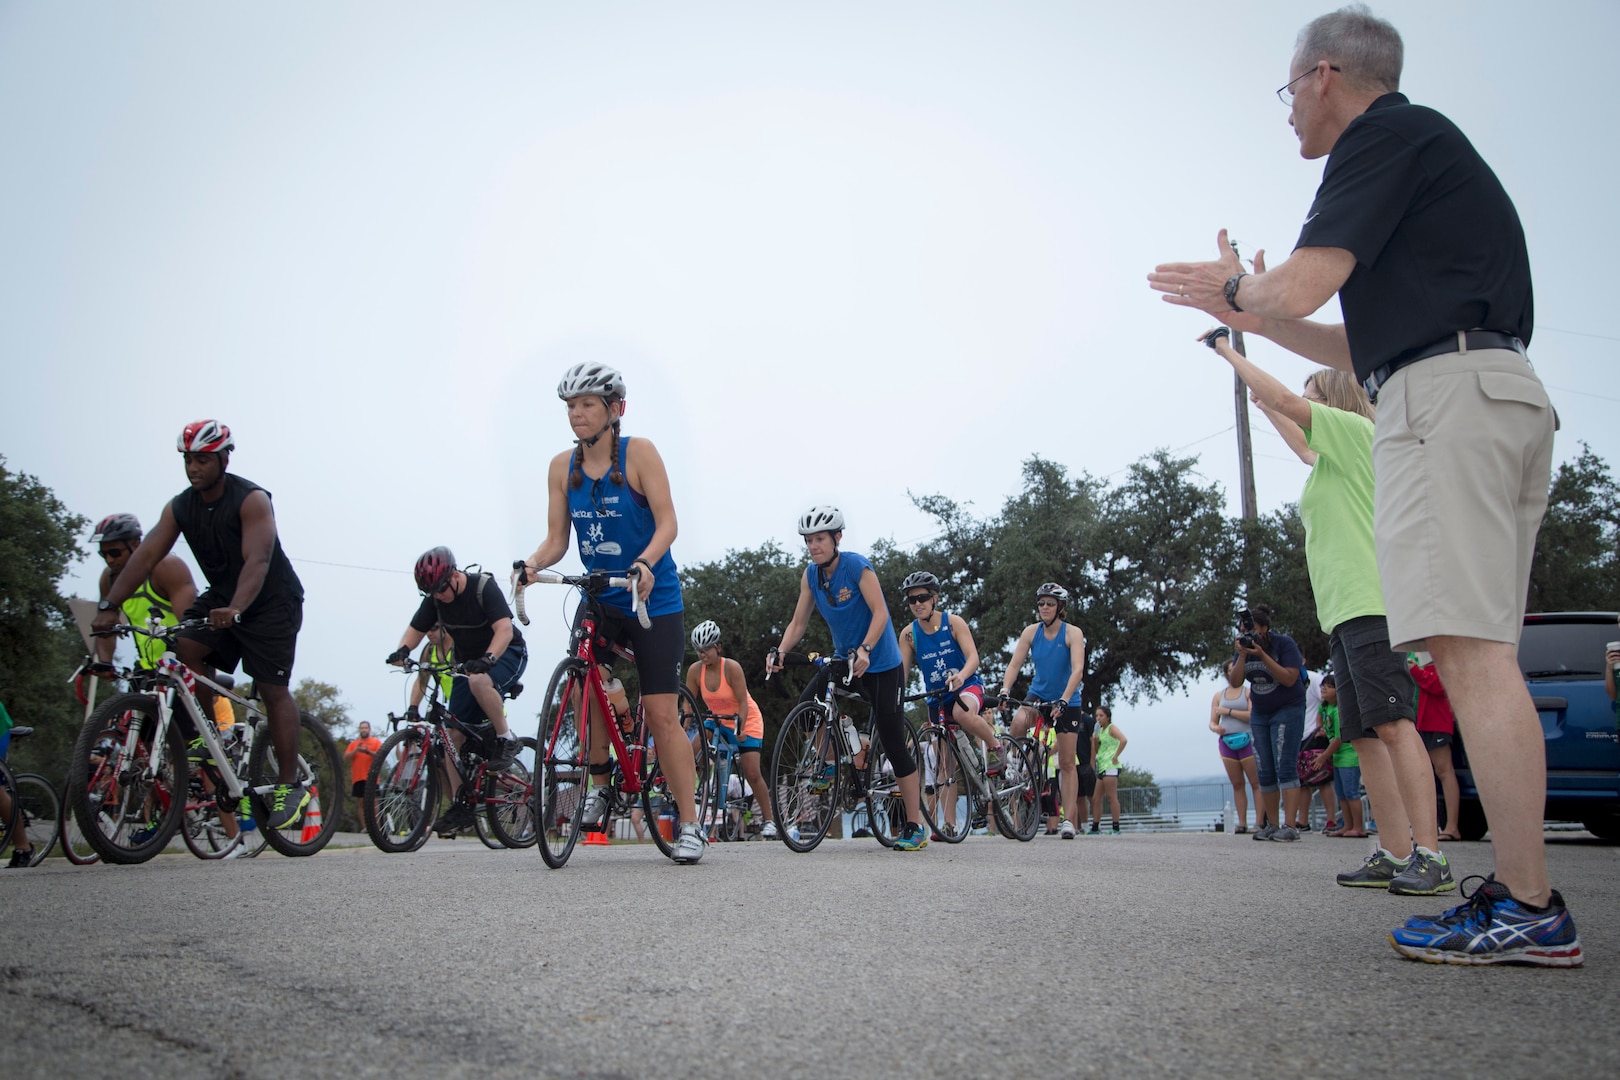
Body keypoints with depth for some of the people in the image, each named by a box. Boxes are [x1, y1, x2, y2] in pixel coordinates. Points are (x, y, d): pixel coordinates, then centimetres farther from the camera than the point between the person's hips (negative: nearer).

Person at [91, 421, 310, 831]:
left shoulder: (252, 500, -22)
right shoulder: (180, 507, -3)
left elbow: (257, 561, -34)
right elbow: (146, 555, -11)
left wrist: (235, 609, -50)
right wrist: (109, 605, -23)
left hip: (272, 602, -6)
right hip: (221, 598, 6)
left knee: (272, 689, -7)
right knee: (185, 648, -19)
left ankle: (288, 786, -2)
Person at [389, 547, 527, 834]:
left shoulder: (484, 587, -22)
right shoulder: (435, 598, -4)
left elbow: (504, 629, -32)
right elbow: (416, 629, 0)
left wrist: (487, 658, -49)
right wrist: (402, 650, -23)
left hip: (506, 654, -6)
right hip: (470, 661, 6)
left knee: (479, 681, -40)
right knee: (454, 732, -4)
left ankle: (506, 739, -19)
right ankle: (460, 804, 4)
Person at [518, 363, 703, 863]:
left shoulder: (638, 452, -10)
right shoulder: (562, 466, 1)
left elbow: (667, 523, -16)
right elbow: (556, 538, 0)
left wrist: (645, 563, -35)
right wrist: (532, 564, -21)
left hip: (652, 598, -3)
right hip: (598, 597, 4)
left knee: (661, 714, -6)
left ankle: (689, 824, 2)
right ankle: (599, 785, 3)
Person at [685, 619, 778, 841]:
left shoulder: (731, 667, -25)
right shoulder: (695, 670, -14)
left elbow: (743, 703, -24)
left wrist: (740, 729, -35)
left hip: (746, 721, -4)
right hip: (717, 721, 5)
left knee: (752, 774, -12)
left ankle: (769, 820, 3)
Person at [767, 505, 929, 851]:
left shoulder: (856, 565, -18)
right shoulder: (811, 575, -1)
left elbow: (880, 613, -23)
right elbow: (798, 622, 0)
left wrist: (865, 650, -38)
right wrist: (779, 651, -18)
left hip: (879, 664, -6)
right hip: (843, 659, 6)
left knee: (893, 745, -6)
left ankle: (915, 827, 2)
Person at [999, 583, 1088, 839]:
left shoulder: (1072, 633, -15)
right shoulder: (1031, 631, -7)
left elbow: (1078, 669, -26)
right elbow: (1014, 664, -12)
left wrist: (1064, 700, -38)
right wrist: (1005, 691, -28)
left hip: (1067, 701, -2)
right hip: (1038, 694, 2)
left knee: (1067, 763, -1)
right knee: (1018, 722, -32)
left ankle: (1069, 820, 4)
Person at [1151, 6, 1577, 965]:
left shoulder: (1387, 136, 0)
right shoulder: (1427, 152, 31)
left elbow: (1301, 285, -13)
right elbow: (1371, 348, 31)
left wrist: (1234, 288, 9)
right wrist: (1252, 320, 31)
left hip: (1448, 398, -10)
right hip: (1503, 393, 10)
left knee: (1469, 649, -15)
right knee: (1481, 656, 7)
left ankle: (1530, 911, -15)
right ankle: (1521, 895, 7)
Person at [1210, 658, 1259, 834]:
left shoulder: (1248, 692, 3)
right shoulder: (1219, 695, 14)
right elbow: (1212, 722, 12)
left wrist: (1228, 711, -10)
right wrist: (1215, 728, -11)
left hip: (1246, 740, -4)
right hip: (1226, 742, 4)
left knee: (1256, 782, -7)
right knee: (1237, 784, 5)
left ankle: (1259, 822, -10)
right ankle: (1242, 823, 5)